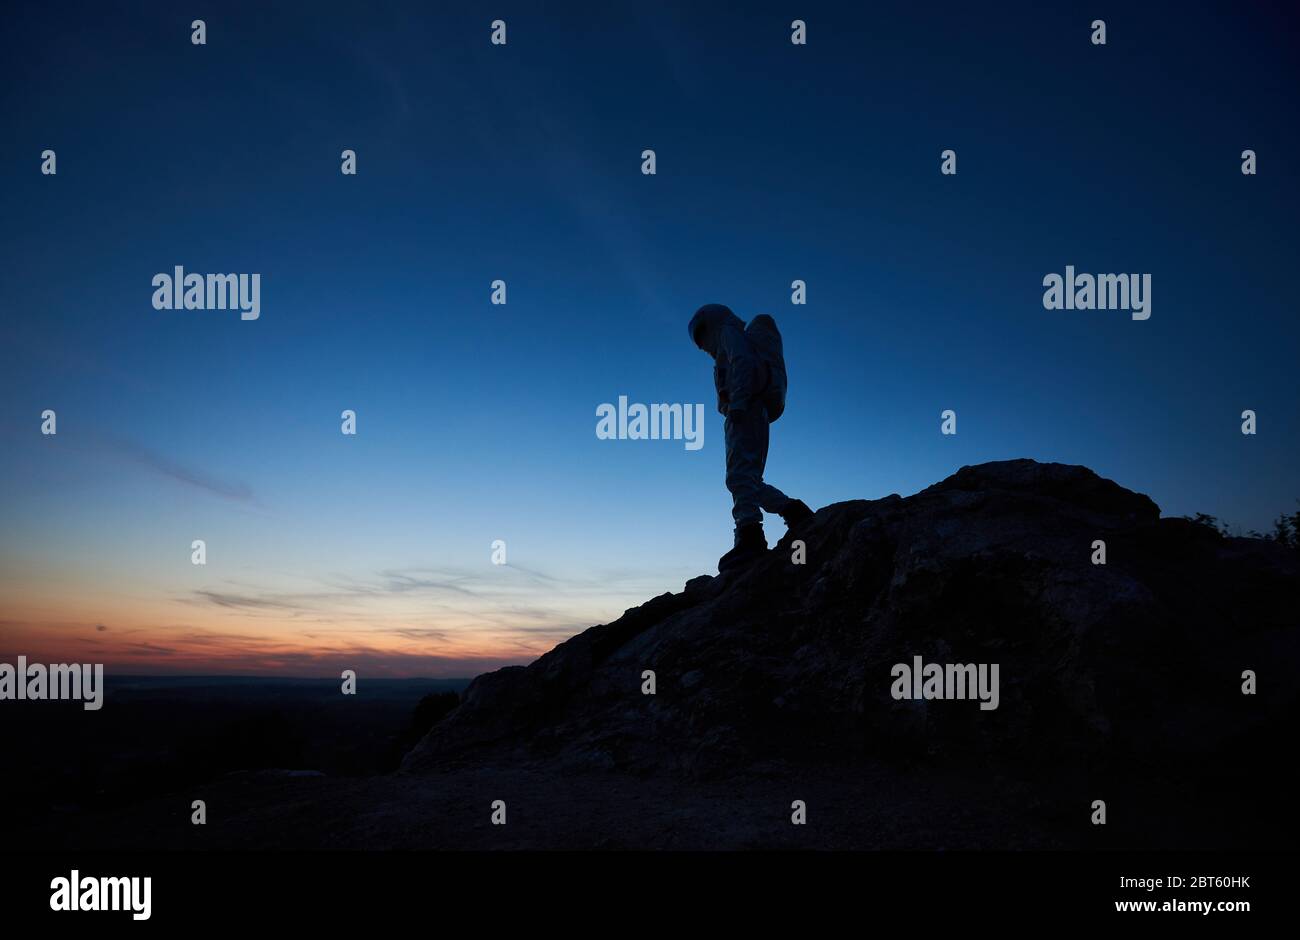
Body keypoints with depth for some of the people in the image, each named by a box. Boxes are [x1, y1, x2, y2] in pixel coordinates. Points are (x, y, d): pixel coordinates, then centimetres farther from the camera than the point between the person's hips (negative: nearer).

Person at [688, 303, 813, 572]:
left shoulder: (729, 332, 7)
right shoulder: (750, 340, 35)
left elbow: (743, 363, -12)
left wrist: (736, 402, -23)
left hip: (745, 410, -10)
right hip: (756, 415, 10)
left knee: (740, 475, -22)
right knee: (749, 481, 10)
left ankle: (749, 537, -36)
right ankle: (795, 512, 0)